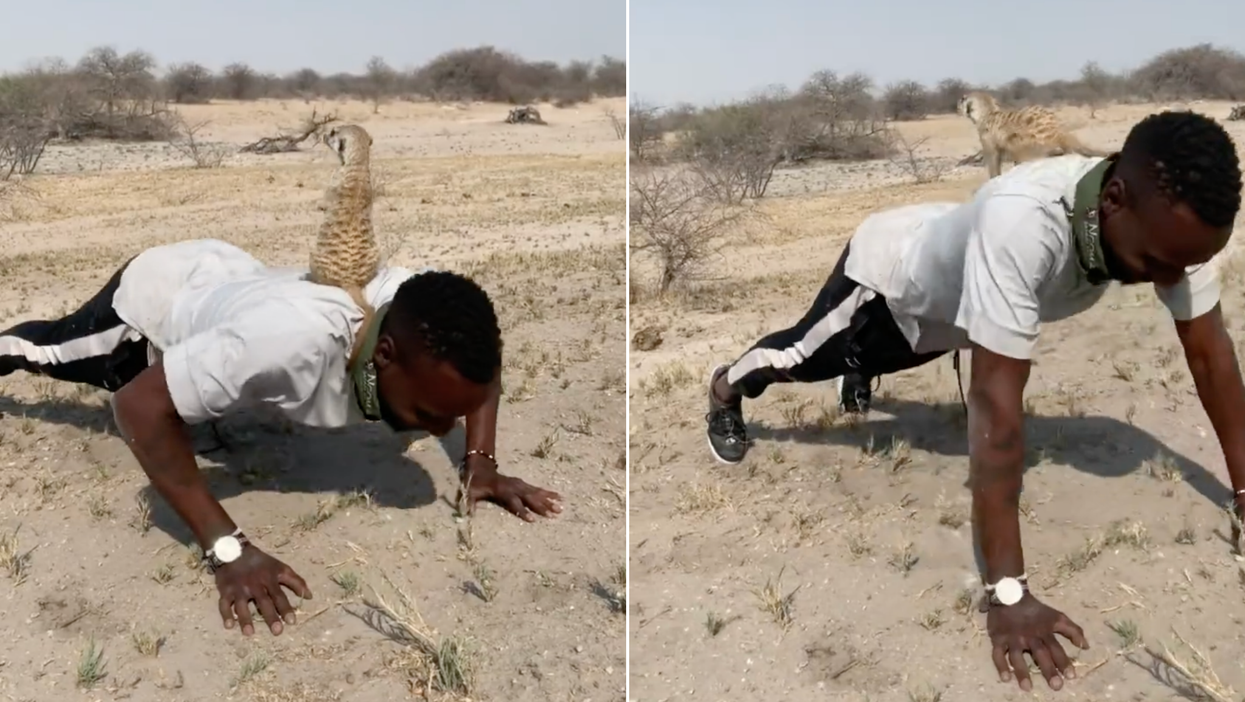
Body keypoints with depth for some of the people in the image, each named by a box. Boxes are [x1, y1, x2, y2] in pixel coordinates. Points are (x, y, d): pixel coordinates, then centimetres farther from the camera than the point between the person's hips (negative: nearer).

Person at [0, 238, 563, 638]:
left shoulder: (423, 324, -34)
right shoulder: (297, 340, -52)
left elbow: (480, 365, -10)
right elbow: (141, 405, -45)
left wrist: (480, 461, -24)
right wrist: (226, 548, -49)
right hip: (153, 294, -5)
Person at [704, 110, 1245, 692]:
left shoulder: (1175, 221, -31)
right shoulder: (1024, 222, -51)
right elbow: (996, 400, -51)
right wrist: (1007, 591, -49)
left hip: (942, 293, 5)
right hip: (889, 270, -5)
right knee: (802, 356, 22)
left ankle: (856, 377, 70)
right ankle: (726, 390, 53)